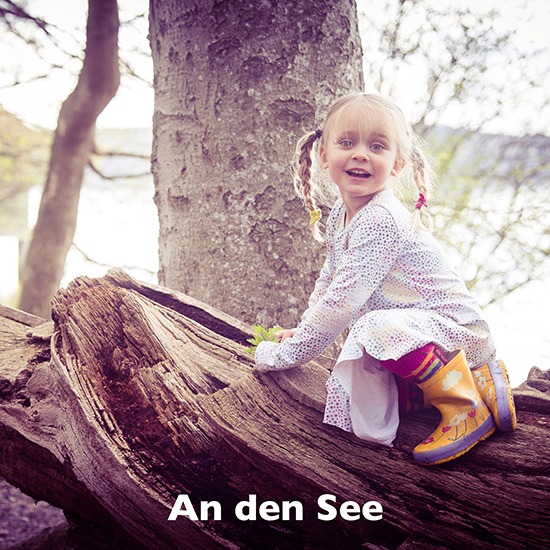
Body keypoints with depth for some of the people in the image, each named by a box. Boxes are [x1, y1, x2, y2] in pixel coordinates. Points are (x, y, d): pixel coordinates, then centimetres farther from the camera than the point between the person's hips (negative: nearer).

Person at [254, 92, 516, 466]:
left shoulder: (380, 220, -24)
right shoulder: (340, 214, 6)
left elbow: (342, 301, -25)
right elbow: (330, 278, 23)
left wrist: (287, 353, -16)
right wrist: (305, 330, 23)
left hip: (454, 327, -10)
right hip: (408, 330, 10)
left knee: (378, 329, -38)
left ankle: (468, 408, -17)